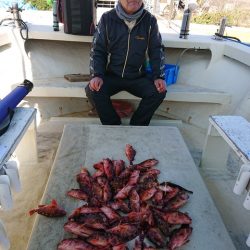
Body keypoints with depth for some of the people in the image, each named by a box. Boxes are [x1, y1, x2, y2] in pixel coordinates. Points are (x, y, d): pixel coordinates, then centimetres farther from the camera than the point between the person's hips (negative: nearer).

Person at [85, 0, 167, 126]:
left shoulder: (150, 20, -1)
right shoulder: (107, 18, -3)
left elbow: (157, 51, 4)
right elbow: (97, 50, -1)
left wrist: (159, 76, -9)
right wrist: (97, 75, -16)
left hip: (138, 77, 1)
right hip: (111, 75, 0)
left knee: (159, 92, -22)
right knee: (93, 91, -26)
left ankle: (137, 127, -1)